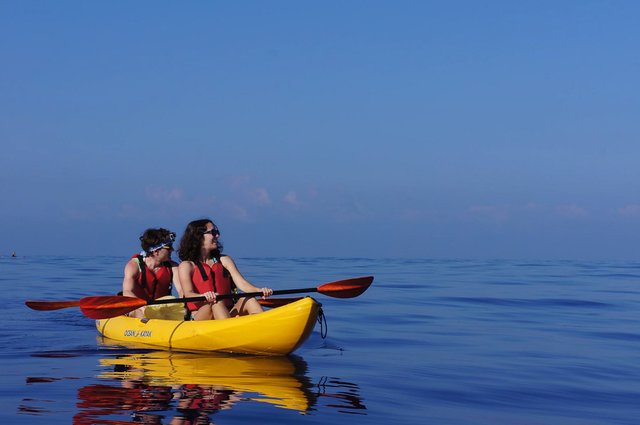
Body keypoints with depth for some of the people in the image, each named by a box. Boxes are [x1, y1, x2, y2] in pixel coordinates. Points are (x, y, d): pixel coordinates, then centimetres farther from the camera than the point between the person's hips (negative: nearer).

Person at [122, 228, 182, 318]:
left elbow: (181, 290, -11)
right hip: (137, 308, -4)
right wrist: (142, 306, -44)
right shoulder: (134, 265, -9)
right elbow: (127, 292, -24)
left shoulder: (172, 267, 3)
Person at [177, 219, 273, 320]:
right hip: (200, 317, -4)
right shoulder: (186, 266, 4)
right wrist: (204, 296, -37)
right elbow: (188, 294, -13)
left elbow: (241, 283, 3)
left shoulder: (224, 260, 18)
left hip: (228, 314, 4)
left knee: (248, 300, -23)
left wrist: (259, 290, -20)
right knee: (216, 303, -34)